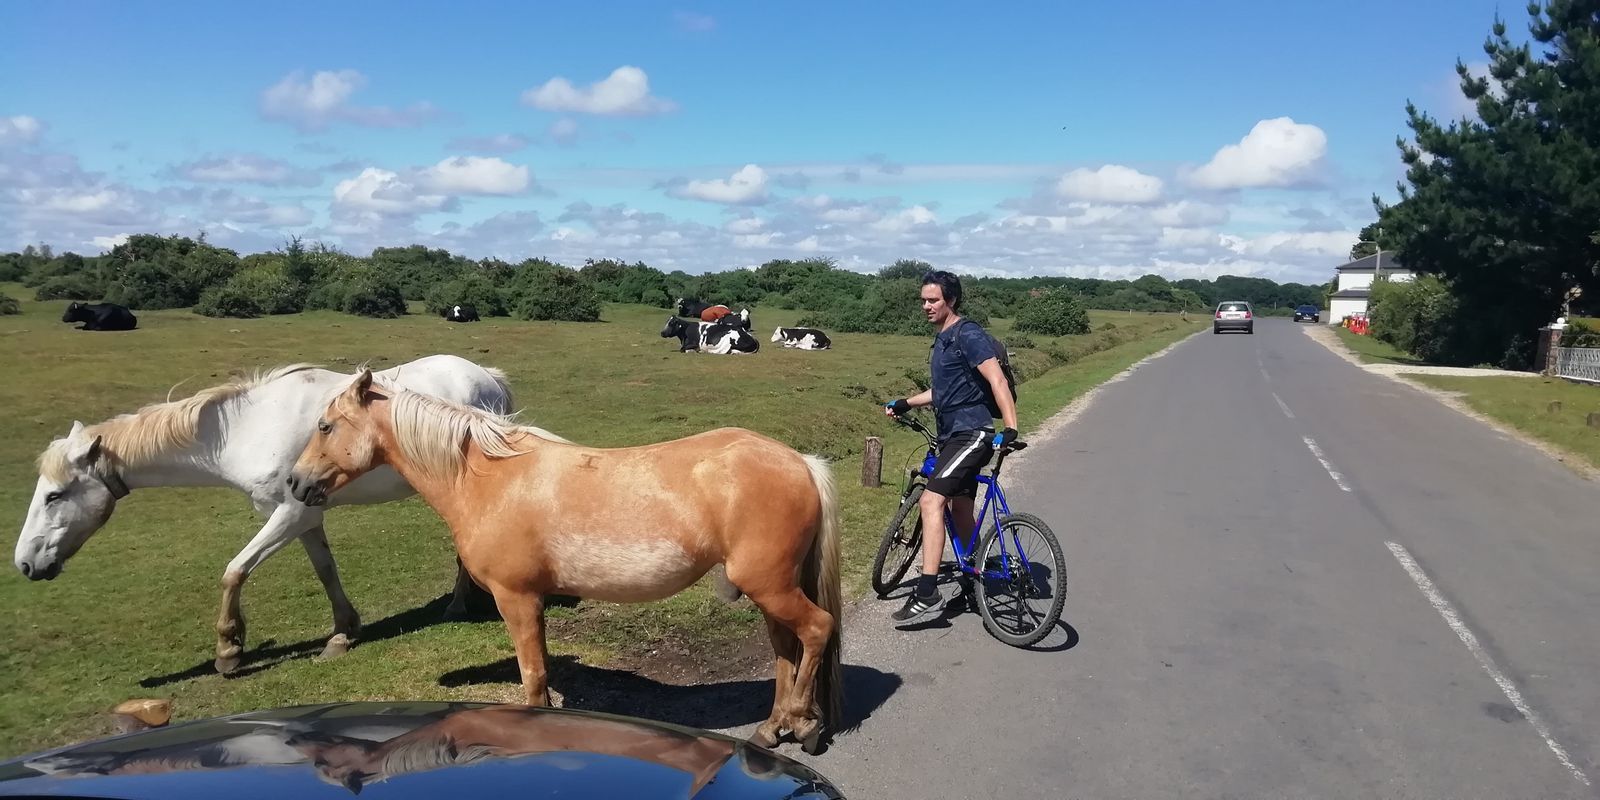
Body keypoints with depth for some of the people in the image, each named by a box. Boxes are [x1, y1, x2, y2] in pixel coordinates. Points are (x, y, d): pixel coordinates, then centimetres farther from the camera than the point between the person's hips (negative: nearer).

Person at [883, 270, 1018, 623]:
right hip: (953, 435, 10)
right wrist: (905, 404, 23)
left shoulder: (968, 335, -13)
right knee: (960, 510, 15)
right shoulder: (942, 338, 17)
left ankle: (926, 591, -22)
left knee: (931, 500, -20)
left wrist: (1010, 428, -31)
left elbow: (997, 381, -22)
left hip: (971, 433, -10)